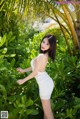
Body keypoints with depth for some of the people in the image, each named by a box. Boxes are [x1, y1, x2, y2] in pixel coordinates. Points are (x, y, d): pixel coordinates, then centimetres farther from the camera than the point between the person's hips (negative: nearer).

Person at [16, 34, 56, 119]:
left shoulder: (41, 56, -27)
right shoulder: (45, 54, 3)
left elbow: (35, 72, -19)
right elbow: (35, 66, 14)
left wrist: (23, 80, -5)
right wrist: (24, 70, 22)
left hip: (45, 85, -9)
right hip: (46, 82, 9)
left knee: (47, 110, 6)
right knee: (46, 108, 24)